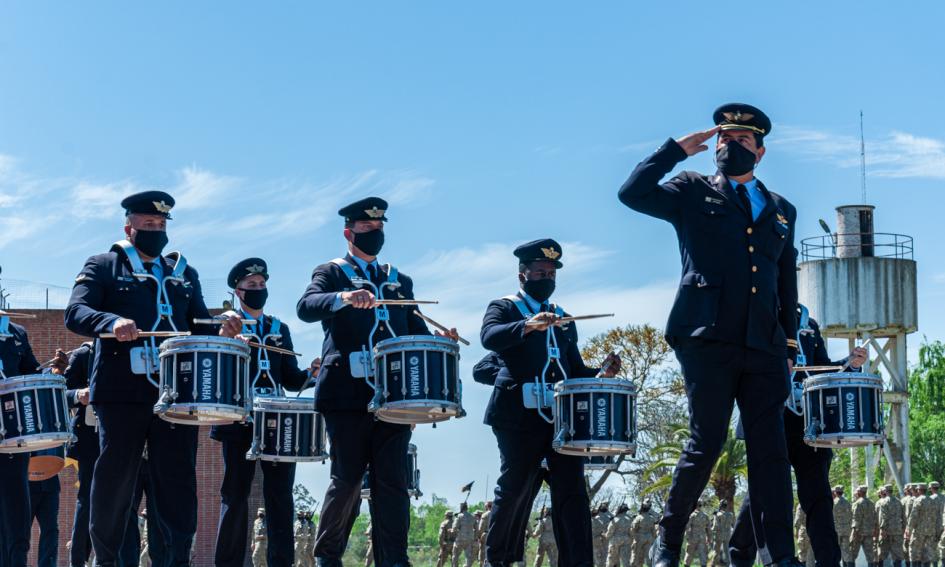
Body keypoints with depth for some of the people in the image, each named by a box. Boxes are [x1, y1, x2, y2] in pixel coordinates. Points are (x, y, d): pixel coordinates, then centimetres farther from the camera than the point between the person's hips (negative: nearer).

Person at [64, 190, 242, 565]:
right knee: (114, 478, 1)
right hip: (122, 392, -3)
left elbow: (198, 324, 19)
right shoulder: (103, 266, 7)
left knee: (179, 476, -2)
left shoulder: (183, 273, 21)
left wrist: (220, 334, -5)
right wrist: (113, 323, -26)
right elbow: (75, 313, -6)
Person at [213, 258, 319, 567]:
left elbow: (291, 379, 16)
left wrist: (310, 373, -5)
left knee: (280, 496, -1)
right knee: (235, 495, -3)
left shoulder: (280, 329, 19)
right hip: (239, 422, -4)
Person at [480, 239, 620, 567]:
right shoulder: (503, 308, 7)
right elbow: (489, 337, -16)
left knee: (572, 488, -7)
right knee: (516, 488, -3)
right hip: (520, 414, -4)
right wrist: (527, 325, -33)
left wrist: (600, 374, 2)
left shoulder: (563, 320, 23)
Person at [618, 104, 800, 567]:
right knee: (706, 443, -6)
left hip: (764, 348, 4)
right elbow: (632, 193, -6)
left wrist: (789, 345, 14)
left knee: (770, 451, -2)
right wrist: (680, 148, -2)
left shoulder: (781, 211, 21)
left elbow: (787, 285, 22)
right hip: (708, 341, -4)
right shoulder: (693, 192, 11)